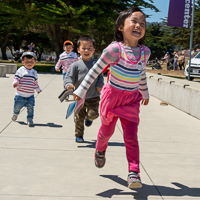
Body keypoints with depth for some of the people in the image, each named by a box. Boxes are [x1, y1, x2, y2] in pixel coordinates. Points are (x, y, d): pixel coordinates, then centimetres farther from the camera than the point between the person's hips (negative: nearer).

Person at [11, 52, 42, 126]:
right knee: (17, 106, 10)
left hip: (30, 96, 3)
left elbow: (35, 82, 23)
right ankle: (15, 113, 43)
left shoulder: (34, 72, 10)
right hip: (20, 95, -3)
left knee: (30, 108, -7)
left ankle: (30, 119, 7)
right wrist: (15, 83, -32)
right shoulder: (20, 70, -6)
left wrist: (38, 89, 31)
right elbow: (16, 78, -11)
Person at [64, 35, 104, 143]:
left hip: (94, 97, 1)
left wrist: (100, 85, -7)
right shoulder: (76, 65, -4)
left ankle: (89, 118, 26)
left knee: (93, 113, -12)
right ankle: (79, 135, 24)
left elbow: (100, 76, 12)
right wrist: (69, 84, -29)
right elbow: (69, 77, -7)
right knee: (79, 118, 6)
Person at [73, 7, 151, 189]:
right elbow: (95, 70, -14)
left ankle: (134, 172, -5)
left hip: (132, 99, 3)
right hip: (113, 95, -2)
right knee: (107, 131, 17)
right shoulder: (115, 49, -19)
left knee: (131, 136, -6)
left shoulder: (145, 52, -2)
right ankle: (100, 150, 49)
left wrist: (145, 93, 27)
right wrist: (82, 90, -15)